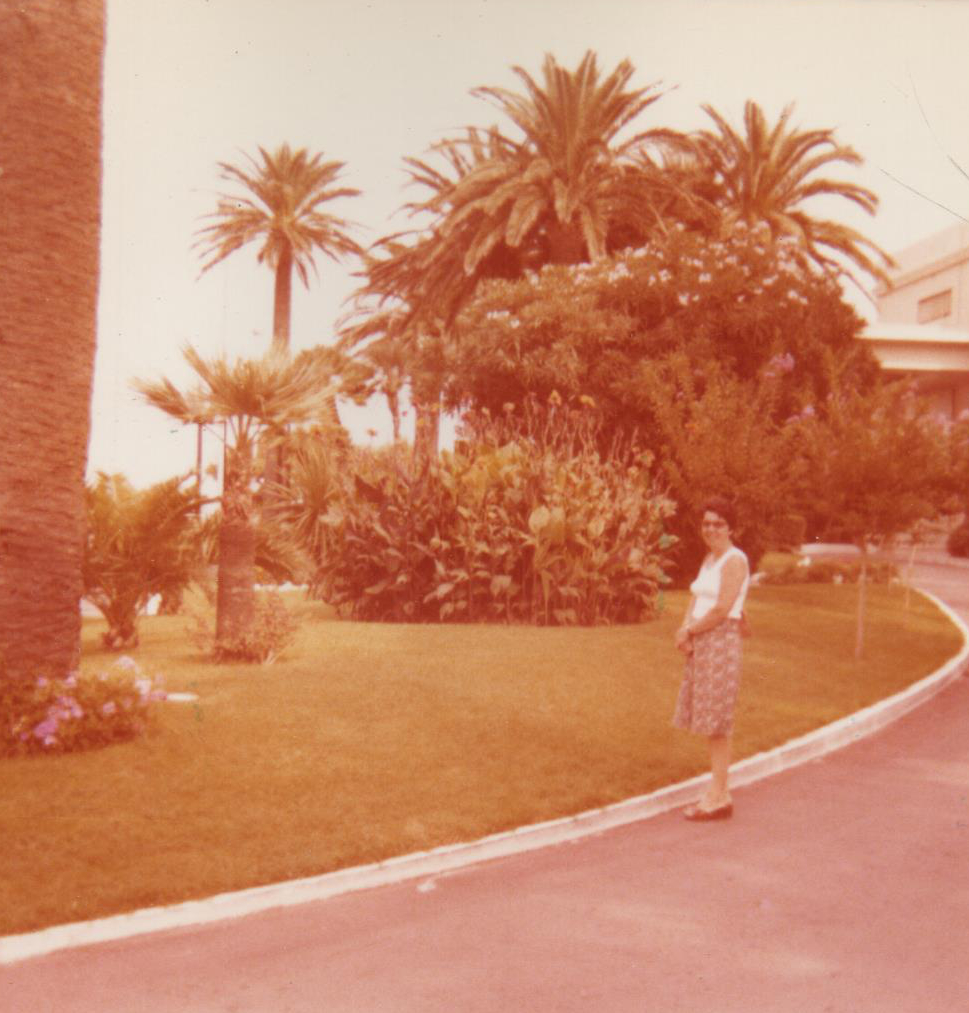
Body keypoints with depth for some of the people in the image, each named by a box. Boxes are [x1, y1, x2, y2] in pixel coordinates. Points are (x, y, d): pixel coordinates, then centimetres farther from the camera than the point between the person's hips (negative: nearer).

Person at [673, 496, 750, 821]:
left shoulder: (734, 560, -11)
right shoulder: (709, 559, 16)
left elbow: (722, 609, -18)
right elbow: (696, 599, 13)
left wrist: (689, 631, -7)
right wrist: (685, 629, -6)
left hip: (721, 641, -9)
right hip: (701, 645, 9)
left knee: (715, 723, -5)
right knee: (709, 721, 10)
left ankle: (718, 797, 0)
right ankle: (719, 791, 17)